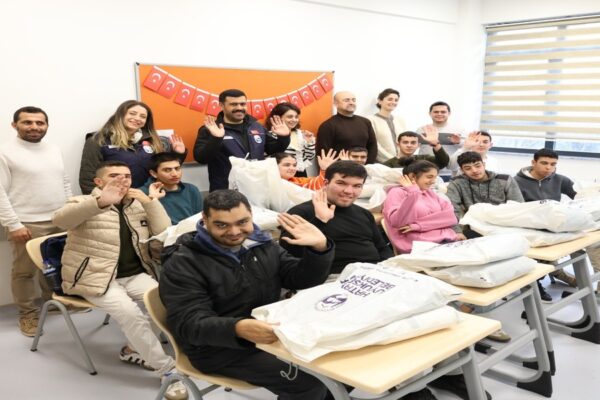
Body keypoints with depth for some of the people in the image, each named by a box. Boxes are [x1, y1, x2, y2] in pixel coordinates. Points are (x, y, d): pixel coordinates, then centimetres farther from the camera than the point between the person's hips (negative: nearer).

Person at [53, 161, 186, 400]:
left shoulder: (139, 205, 12)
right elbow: (60, 219, -26)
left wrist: (151, 202, -11)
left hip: (134, 275, 5)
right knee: (130, 313, -29)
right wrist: (101, 201, -42)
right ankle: (168, 369, -17)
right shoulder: (84, 203, -1)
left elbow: (164, 233, 0)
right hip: (96, 278, -5)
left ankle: (134, 350, 4)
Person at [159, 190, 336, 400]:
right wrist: (238, 328, -42)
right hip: (222, 348, -6)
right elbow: (188, 323, -23)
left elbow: (303, 280, 4)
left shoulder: (261, 245, 5)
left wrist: (319, 248, -17)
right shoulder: (182, 264, -13)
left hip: (272, 332, 7)